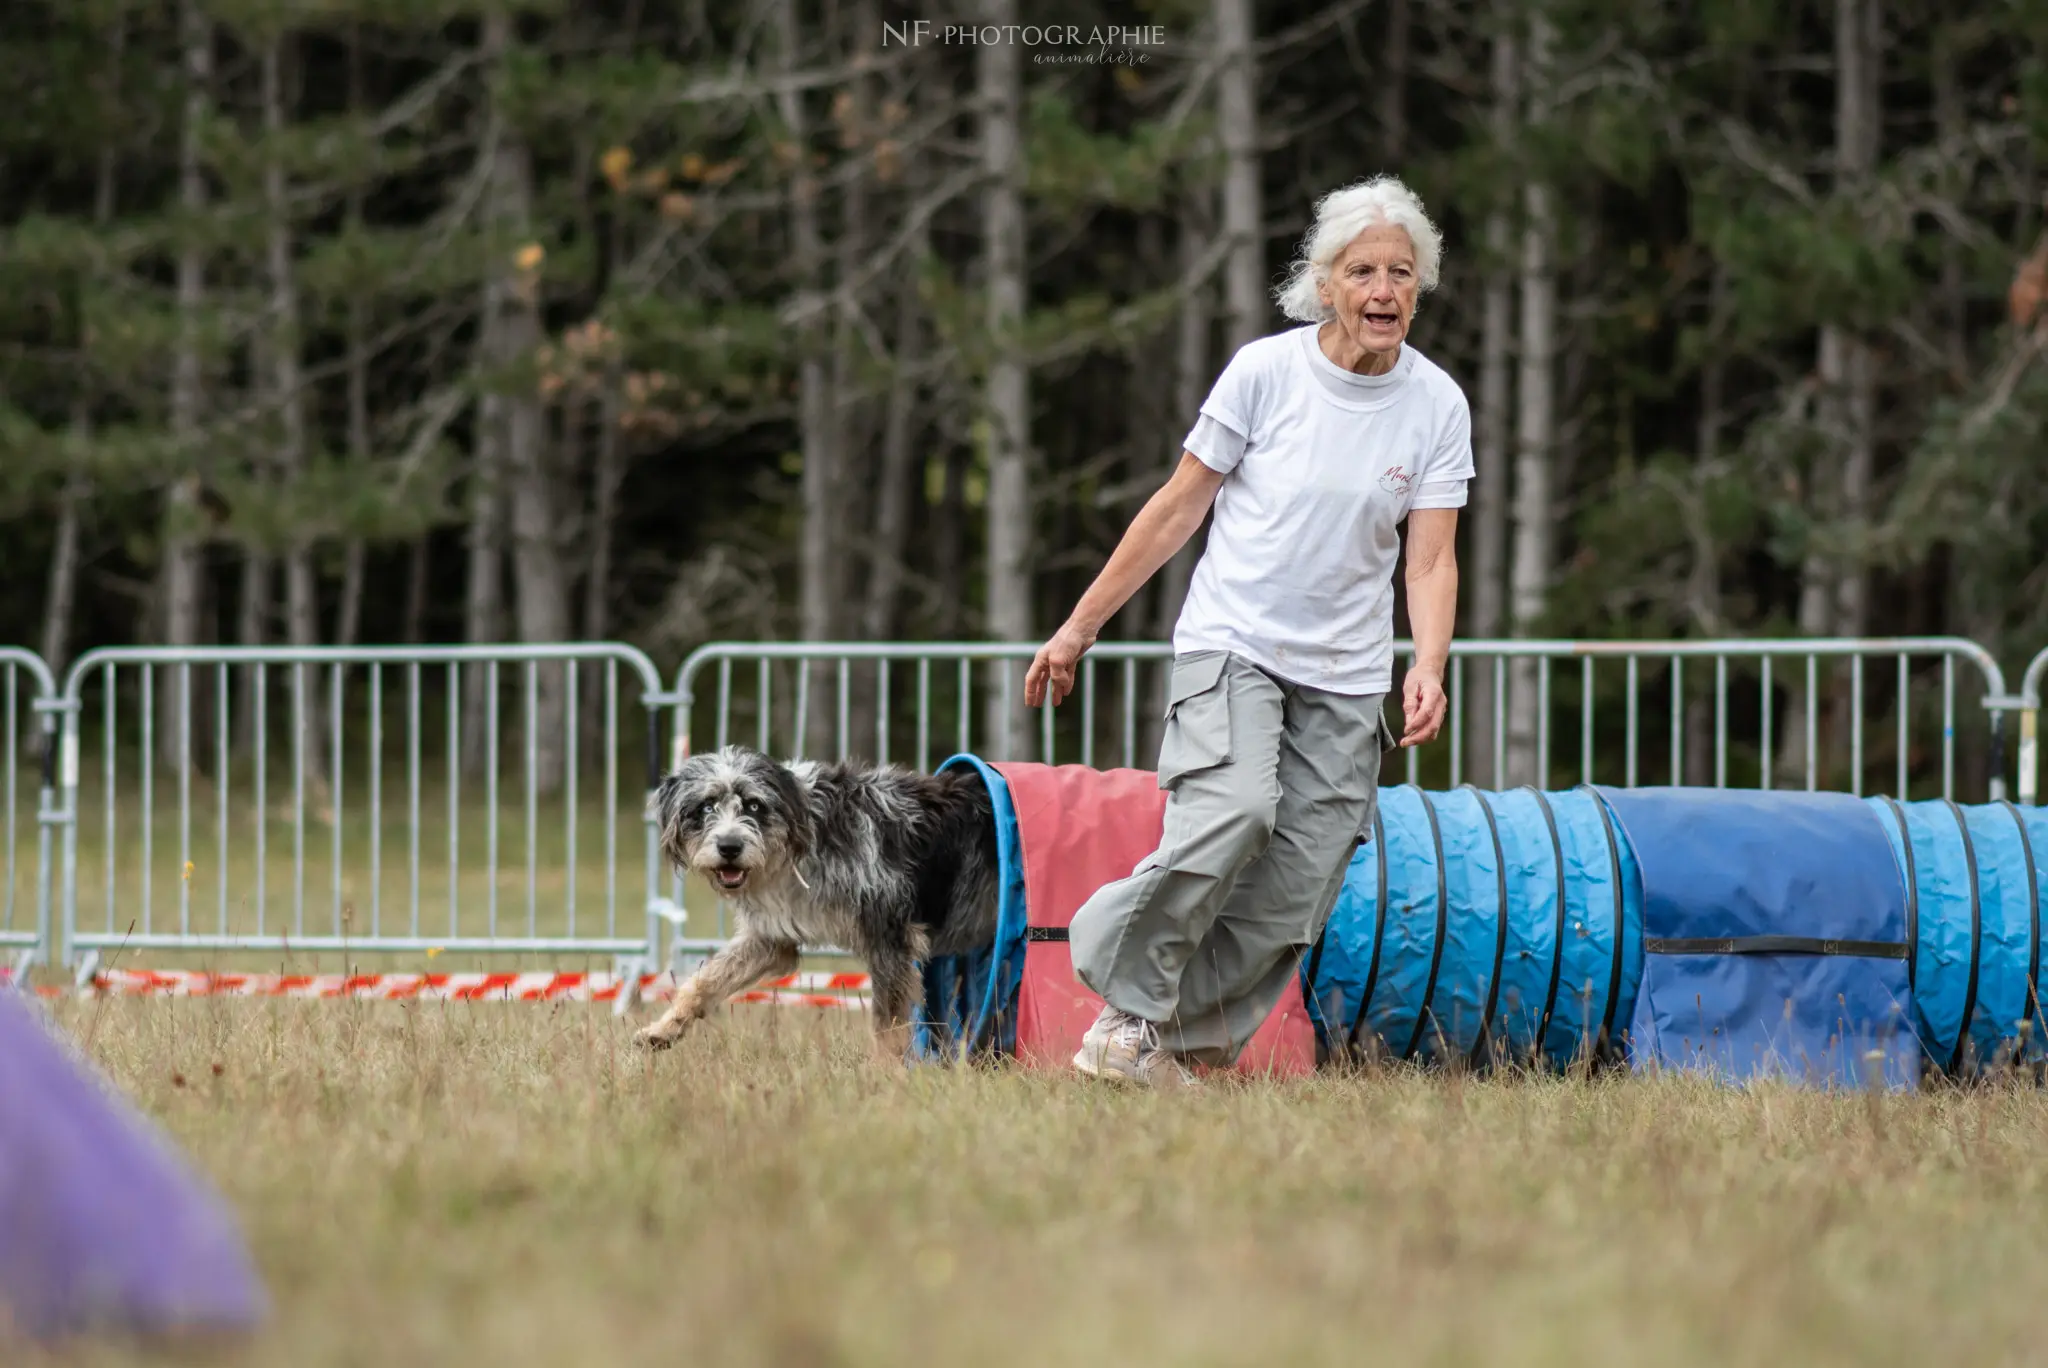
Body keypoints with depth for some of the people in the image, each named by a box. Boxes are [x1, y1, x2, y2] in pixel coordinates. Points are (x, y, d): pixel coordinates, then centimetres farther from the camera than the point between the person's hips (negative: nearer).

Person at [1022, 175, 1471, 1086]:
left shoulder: (1438, 405, 0)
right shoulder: (1266, 370, -6)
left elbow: (1432, 562, -1)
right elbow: (1179, 508, 1)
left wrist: (1427, 669, -20)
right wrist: (1080, 627, 3)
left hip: (1346, 678, 3)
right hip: (1231, 644, -3)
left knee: (1294, 894, -5)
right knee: (1233, 814, -28)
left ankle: (1179, 1043, 8)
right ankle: (1130, 998, -11)